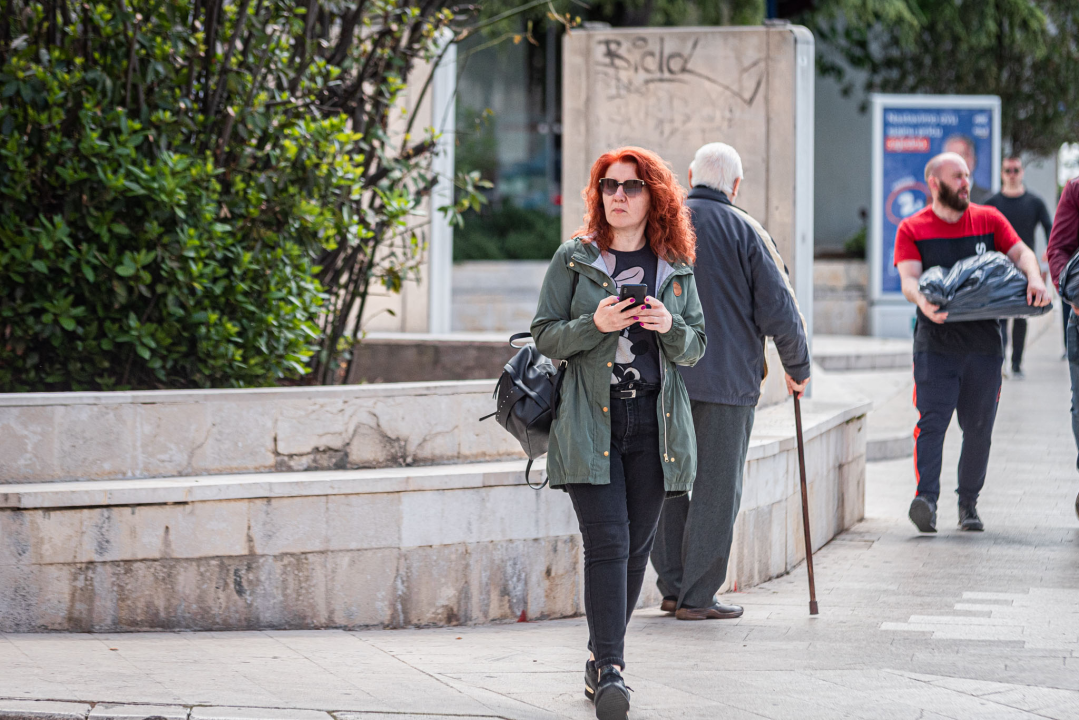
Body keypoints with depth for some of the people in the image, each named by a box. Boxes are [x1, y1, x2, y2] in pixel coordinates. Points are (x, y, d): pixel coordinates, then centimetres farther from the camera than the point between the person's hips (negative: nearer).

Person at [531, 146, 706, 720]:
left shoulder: (675, 267, 10)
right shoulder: (573, 259, 4)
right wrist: (595, 324, -15)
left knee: (636, 546, 6)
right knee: (607, 543, -13)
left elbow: (696, 348, 13)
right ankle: (608, 672, -15)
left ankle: (601, 660, 20)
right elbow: (545, 336, 2)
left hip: (654, 422, 3)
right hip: (590, 424, -3)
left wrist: (670, 327, -9)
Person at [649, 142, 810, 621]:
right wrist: (798, 368, 9)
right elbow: (780, 311, -6)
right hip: (726, 381, -4)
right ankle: (697, 597, 3)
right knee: (714, 490, 2)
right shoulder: (745, 232, -4)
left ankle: (672, 587, 15)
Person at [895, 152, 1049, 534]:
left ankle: (968, 503, 18)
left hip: (984, 341, 3)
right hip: (935, 341, -3)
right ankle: (926, 497, -25)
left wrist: (1034, 279, -21)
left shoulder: (988, 219, 10)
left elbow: (1020, 252, 2)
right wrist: (923, 301, -31)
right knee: (932, 420, -16)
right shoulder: (912, 229, 3)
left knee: (978, 427, 7)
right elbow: (909, 279, -8)